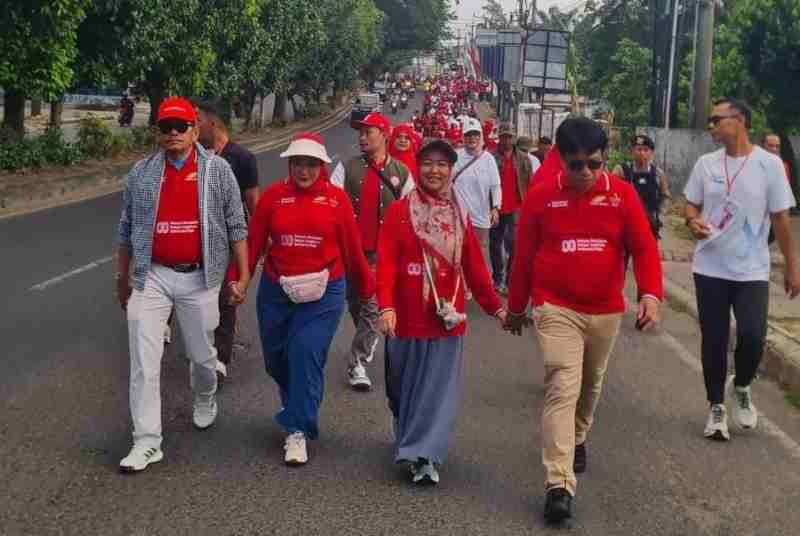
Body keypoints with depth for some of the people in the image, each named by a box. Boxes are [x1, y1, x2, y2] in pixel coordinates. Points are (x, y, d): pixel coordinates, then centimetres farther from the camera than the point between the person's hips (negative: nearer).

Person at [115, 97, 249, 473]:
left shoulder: (217, 170, 0)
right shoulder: (141, 173, 5)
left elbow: (235, 226, 2)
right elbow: (126, 229, 13)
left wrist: (243, 276, -1)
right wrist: (123, 278, 15)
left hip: (199, 278, -1)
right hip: (151, 277, 1)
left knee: (202, 354, 14)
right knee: (144, 360, -5)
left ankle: (205, 400, 46)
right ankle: (147, 441, 2)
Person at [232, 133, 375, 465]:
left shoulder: (337, 199, -2)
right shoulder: (273, 195, 0)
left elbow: (352, 250, 4)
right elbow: (253, 243, 1)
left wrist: (365, 289, 12)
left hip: (323, 292, -2)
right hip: (276, 291, 3)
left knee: (306, 353, -13)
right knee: (276, 358, 12)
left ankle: (298, 430, -2)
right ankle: (296, 407, 40)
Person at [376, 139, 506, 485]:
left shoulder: (459, 216, 6)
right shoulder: (399, 212, -4)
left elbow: (474, 266, 9)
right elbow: (386, 262, -12)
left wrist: (494, 307, 8)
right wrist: (386, 306, -24)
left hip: (447, 319, 2)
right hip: (407, 318, -2)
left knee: (439, 390, -1)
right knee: (404, 387, 13)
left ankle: (425, 456, 3)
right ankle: (409, 442, 35)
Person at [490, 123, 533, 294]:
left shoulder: (523, 159, 4)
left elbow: (530, 184, 6)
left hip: (516, 209, 0)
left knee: (513, 244, -8)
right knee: (495, 244, 11)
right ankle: (498, 278, 25)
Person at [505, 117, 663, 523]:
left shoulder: (622, 194, -5)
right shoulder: (540, 196, -7)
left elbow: (644, 248, -6)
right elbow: (523, 255, 1)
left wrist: (650, 294, -22)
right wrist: (516, 307, 8)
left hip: (606, 310, 3)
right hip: (556, 309, -3)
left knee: (590, 384, 22)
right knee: (562, 390, -13)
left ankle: (578, 438, 50)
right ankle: (559, 486, -15)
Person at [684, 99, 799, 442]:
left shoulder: (769, 164, -7)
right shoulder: (706, 163, 1)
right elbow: (691, 204, 12)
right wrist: (692, 221, -13)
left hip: (752, 270, -2)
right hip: (710, 268, 2)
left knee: (753, 337, -12)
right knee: (713, 341, 6)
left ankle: (742, 388, 19)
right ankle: (716, 407, 23)